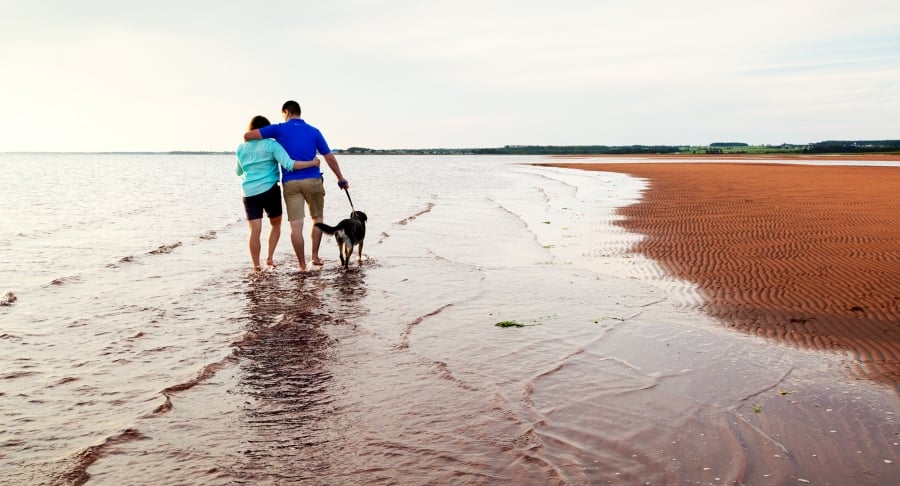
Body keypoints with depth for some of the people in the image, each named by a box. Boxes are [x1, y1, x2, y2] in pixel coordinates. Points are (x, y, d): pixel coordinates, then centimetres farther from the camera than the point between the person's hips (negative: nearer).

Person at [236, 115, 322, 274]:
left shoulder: (241, 148, 8)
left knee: (255, 231, 0)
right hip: (270, 190, -3)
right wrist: (313, 162, -11)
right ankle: (270, 257, 9)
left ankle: (256, 267, 0)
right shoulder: (271, 145, -6)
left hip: (249, 193, 3)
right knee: (276, 225, 18)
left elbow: (238, 172, 22)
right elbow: (289, 165, -18)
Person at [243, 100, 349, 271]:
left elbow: (248, 135, -2)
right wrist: (341, 178, 16)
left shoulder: (280, 129, 2)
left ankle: (302, 265, 2)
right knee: (317, 218, 20)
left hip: (290, 183, -1)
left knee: (296, 225, 0)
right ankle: (315, 256, 17)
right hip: (313, 180, 1)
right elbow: (330, 157, 6)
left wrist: (249, 143, 21)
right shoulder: (314, 131, 7)